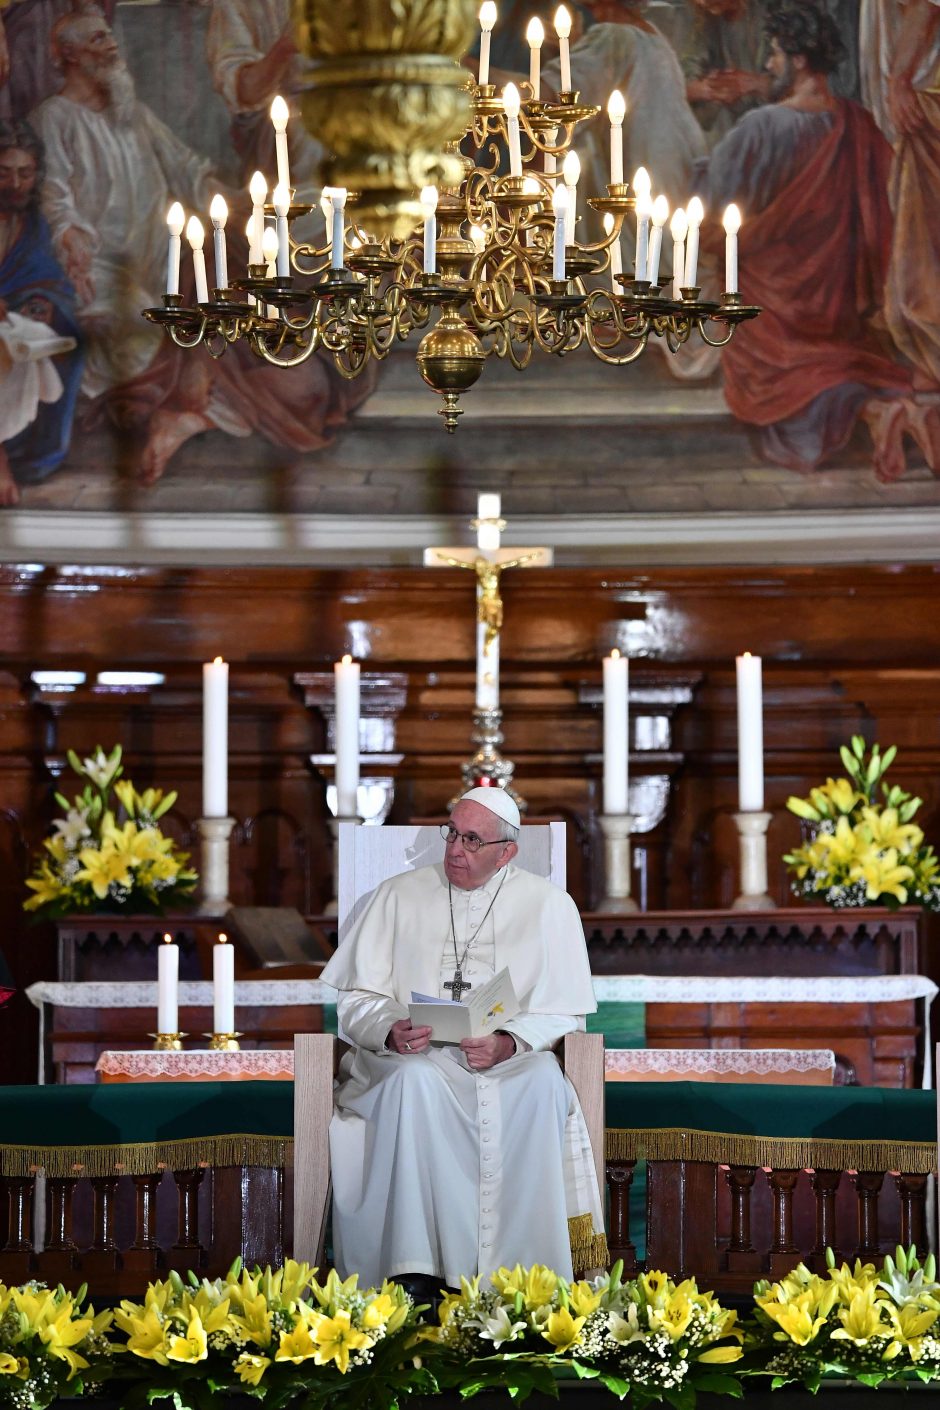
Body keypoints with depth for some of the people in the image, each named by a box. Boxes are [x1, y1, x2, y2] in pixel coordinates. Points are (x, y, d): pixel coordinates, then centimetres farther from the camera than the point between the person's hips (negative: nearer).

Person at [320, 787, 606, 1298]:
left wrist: (509, 1043, -17)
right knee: (415, 1079, -36)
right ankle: (416, 1270, -39)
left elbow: (561, 1012, 3)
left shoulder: (549, 905, 9)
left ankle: (526, 1269, -34)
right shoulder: (399, 896, 11)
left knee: (544, 1085, -35)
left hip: (512, 1062, 0)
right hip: (416, 1057, 0)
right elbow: (356, 998, 7)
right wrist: (391, 1031, -15)